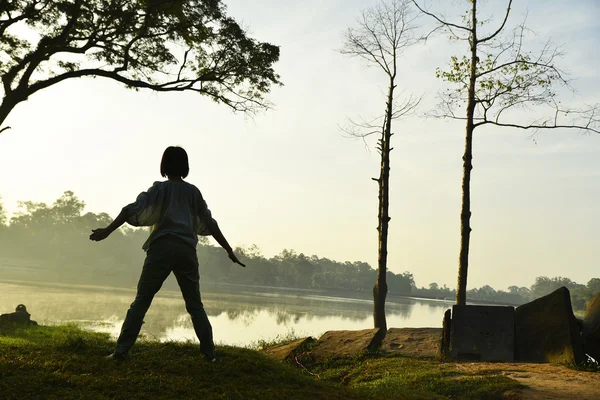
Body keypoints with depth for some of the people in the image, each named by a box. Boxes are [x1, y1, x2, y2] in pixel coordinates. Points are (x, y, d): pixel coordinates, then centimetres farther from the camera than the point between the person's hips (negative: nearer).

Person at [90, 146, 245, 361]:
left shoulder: (160, 188, 8)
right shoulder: (193, 191, 16)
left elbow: (133, 210, -5)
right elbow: (210, 224, 17)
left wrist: (107, 230, -7)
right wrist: (229, 250, 23)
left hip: (162, 248, -2)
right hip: (186, 250, 2)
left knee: (141, 301, 1)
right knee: (195, 305, 12)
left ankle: (121, 350, -4)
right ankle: (209, 352, 9)